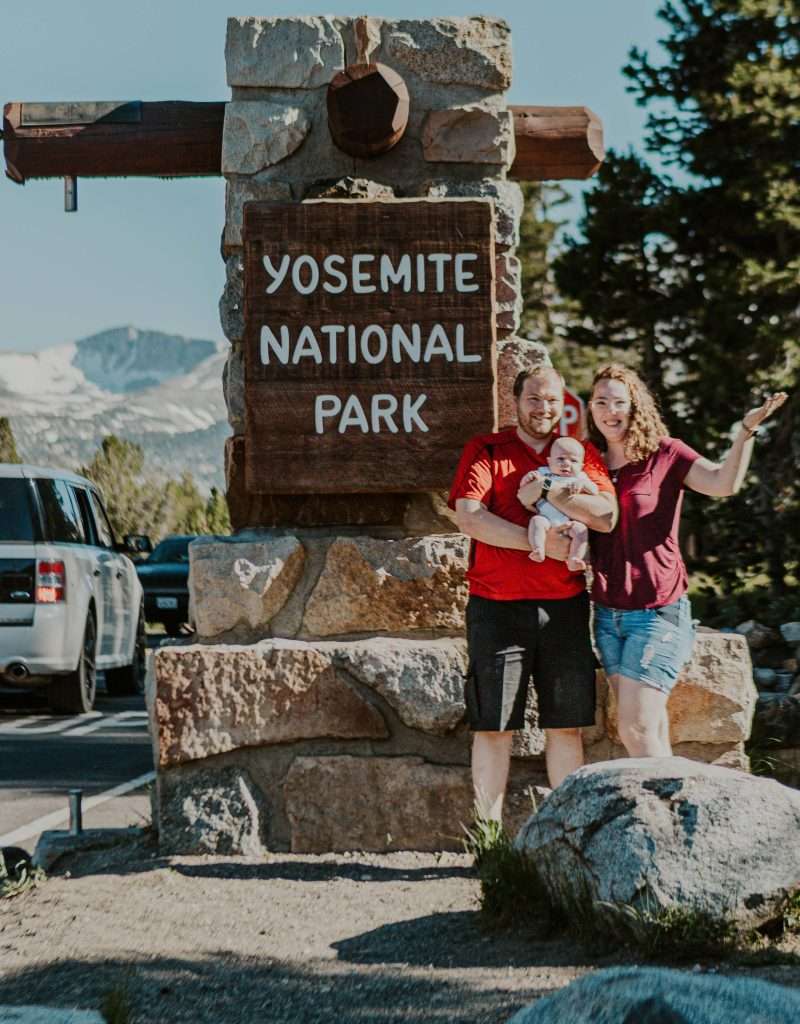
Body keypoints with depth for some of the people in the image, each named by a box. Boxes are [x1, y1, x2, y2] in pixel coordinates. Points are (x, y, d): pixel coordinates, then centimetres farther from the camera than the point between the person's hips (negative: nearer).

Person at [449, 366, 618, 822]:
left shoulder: (582, 454, 12)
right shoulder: (486, 450, 5)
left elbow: (607, 516, -4)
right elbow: (469, 518, -10)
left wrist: (547, 491, -13)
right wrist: (539, 542, -14)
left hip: (565, 607, 3)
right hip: (497, 607, -2)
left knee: (567, 724, 6)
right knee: (493, 726, 0)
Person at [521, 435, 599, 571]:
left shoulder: (580, 478, 18)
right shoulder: (544, 473, 18)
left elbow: (595, 491, 6)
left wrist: (583, 484, -14)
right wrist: (527, 478, -5)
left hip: (570, 522, 0)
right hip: (546, 518, 0)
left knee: (581, 529, -27)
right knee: (536, 521, -30)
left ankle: (573, 560, -37)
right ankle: (538, 550, -44)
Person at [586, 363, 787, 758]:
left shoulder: (664, 454, -4)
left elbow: (723, 482, -18)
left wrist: (746, 430, -32)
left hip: (657, 611, -5)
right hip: (608, 614, 5)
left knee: (635, 730, -10)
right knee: (650, 729, 9)